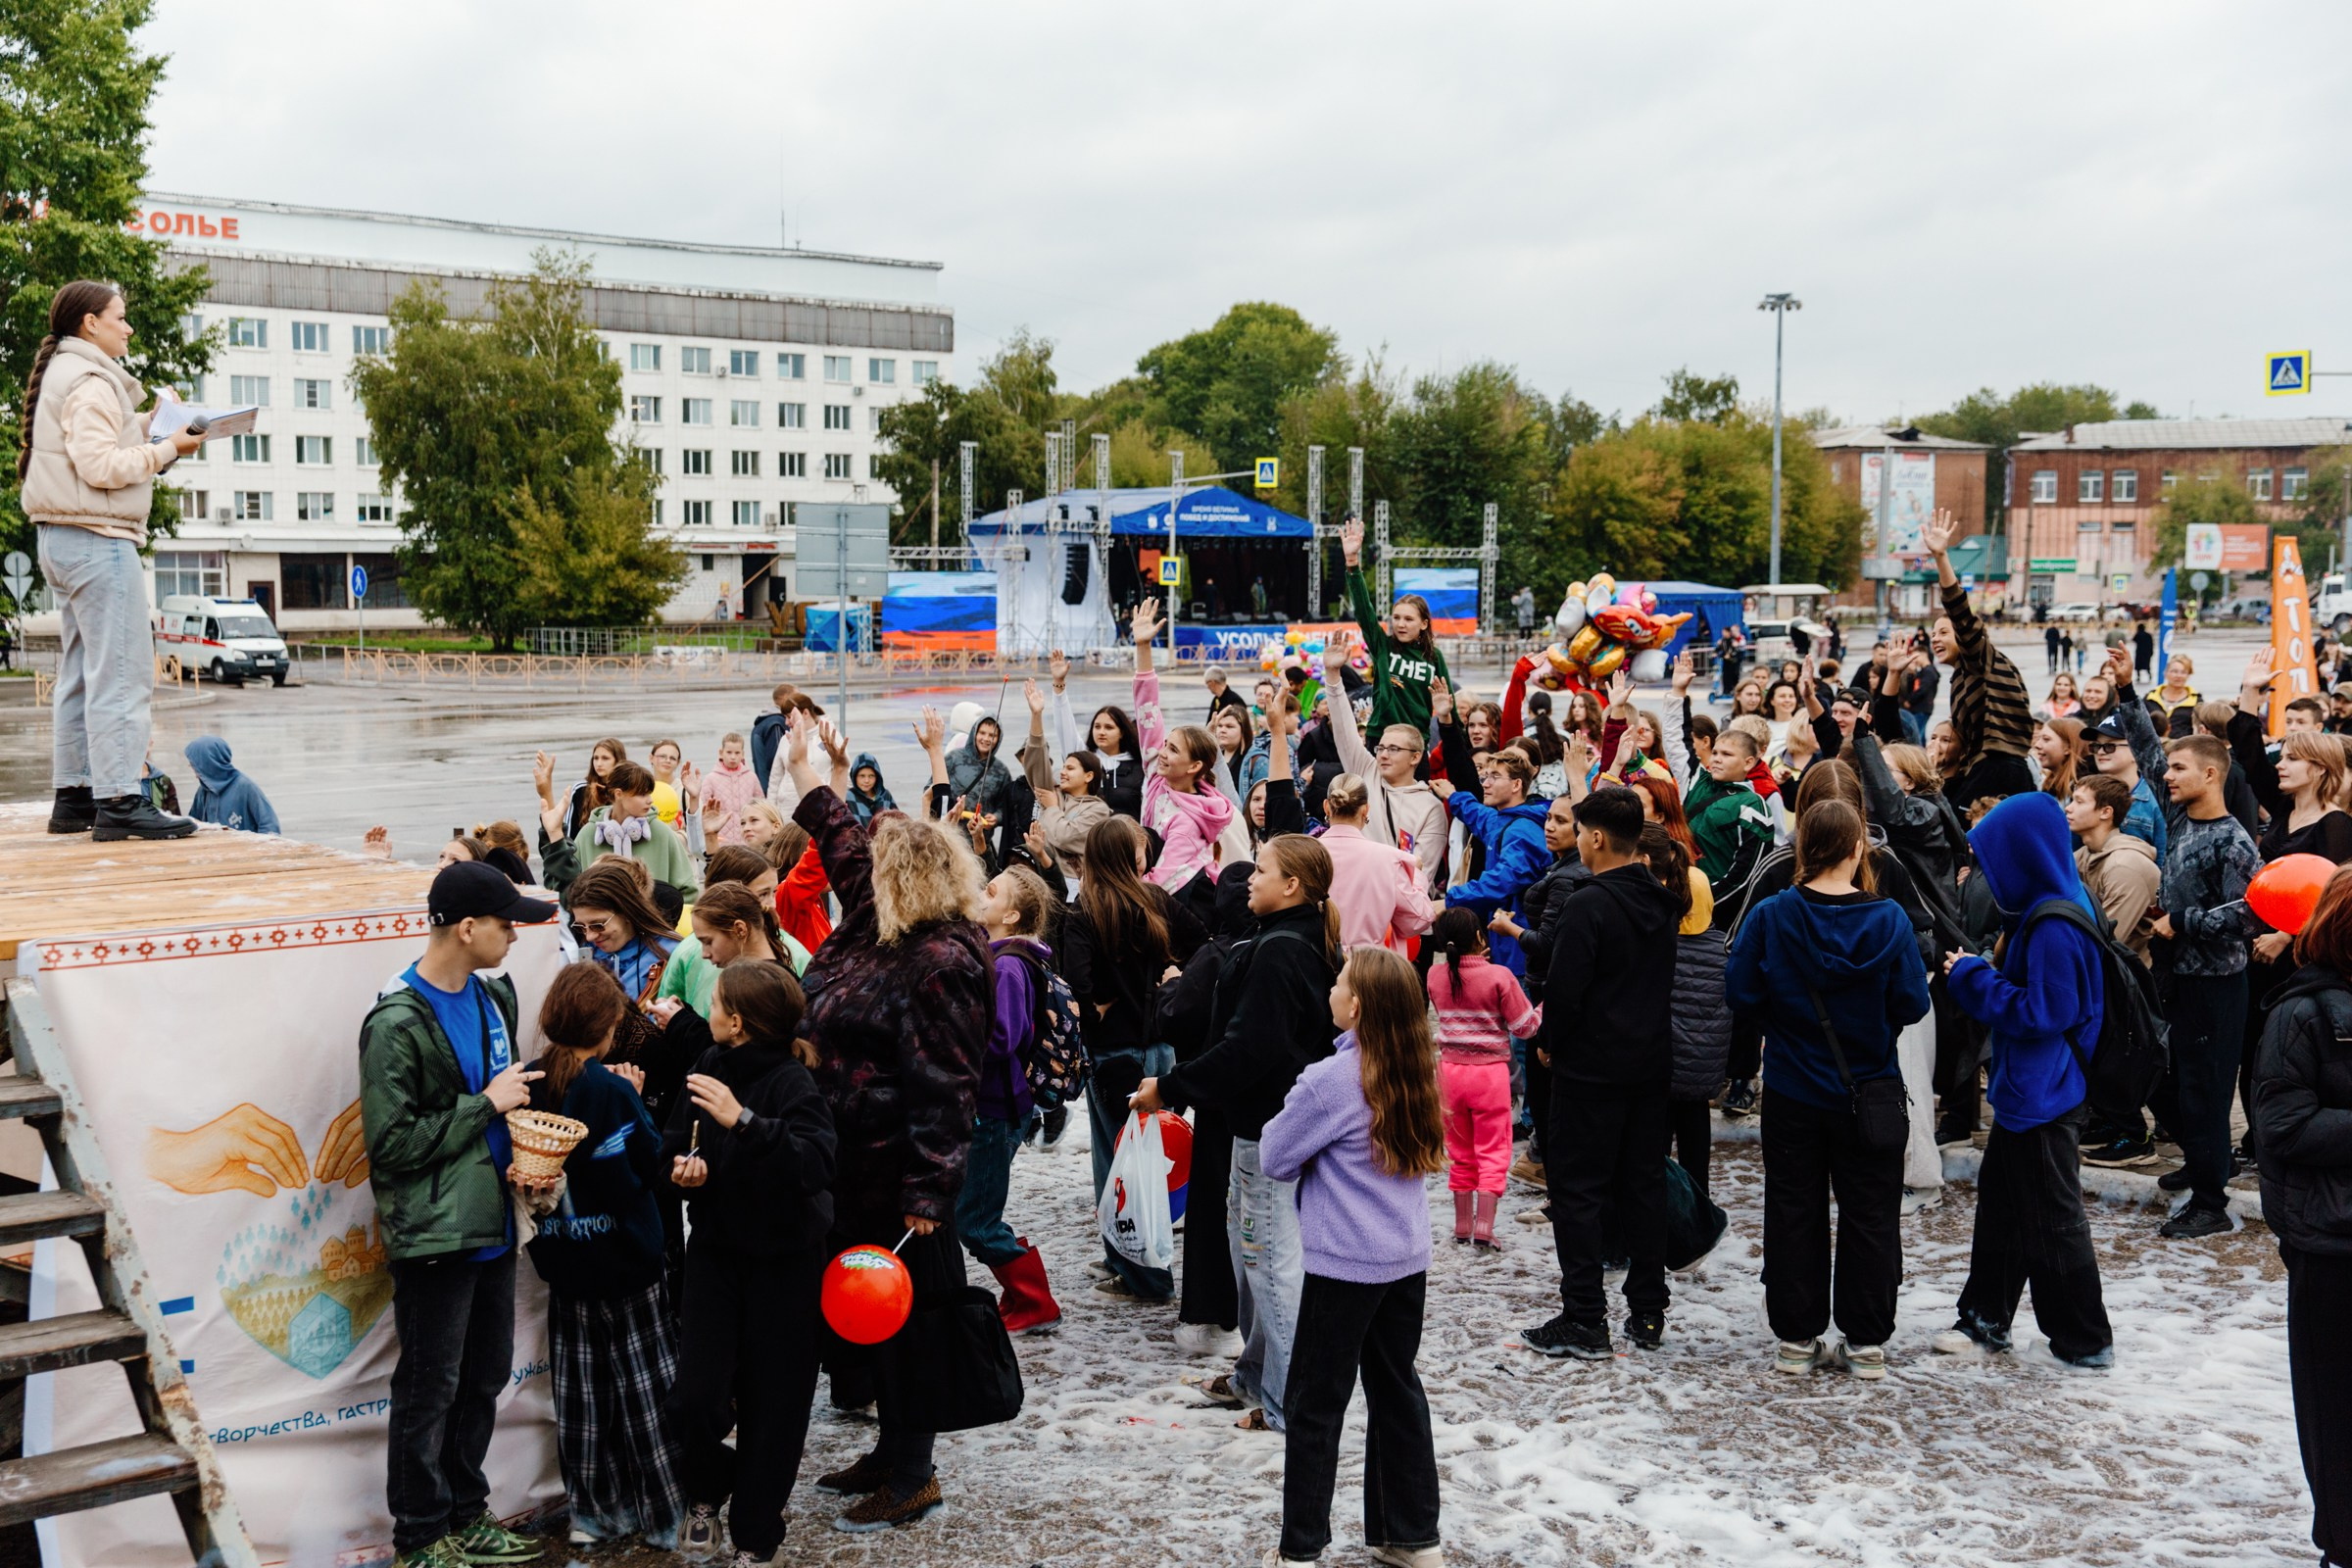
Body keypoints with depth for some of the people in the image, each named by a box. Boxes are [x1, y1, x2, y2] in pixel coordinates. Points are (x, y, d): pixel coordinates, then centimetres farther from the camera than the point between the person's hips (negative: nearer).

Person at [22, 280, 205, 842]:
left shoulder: (61, 373, 21)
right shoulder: (89, 380, -10)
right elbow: (100, 465, -20)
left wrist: (148, 424, 7)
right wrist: (167, 449, -12)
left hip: (64, 538, 11)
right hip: (97, 538, -11)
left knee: (81, 673, 12)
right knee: (121, 673, -12)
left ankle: (73, 796, 15)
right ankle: (117, 801, -14)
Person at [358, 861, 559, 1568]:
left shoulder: (494, 995, 7)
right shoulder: (397, 1024, -18)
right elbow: (391, 1144, -20)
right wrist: (487, 1104, -18)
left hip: (491, 1226, 8)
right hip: (434, 1237, -8)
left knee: (485, 1377, 18)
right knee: (429, 1392, 5)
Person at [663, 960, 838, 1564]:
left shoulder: (792, 1083, -20)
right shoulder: (709, 1068, -2)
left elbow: (819, 1162, -36)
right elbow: (674, 1141, 15)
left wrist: (744, 1121, -43)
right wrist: (680, 1165, -7)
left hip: (783, 1259, -4)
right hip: (716, 1247, 4)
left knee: (771, 1403, 4)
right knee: (693, 1400, -5)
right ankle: (708, 1491, 26)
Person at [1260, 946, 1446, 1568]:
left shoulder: (1328, 1082, -20)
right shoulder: (1414, 1075, 1)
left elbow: (1276, 1158, -9)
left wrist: (1289, 1114, 8)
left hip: (1344, 1265, -6)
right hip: (1407, 1260, 7)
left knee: (1317, 1405, 5)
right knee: (1397, 1390, 18)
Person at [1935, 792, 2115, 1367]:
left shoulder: (2054, 926, -25)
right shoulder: (2042, 909, 7)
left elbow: (2042, 1012, -25)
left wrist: (1974, 978, -17)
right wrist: (1978, 974, 5)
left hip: (2042, 1097, -10)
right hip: (2026, 1088, 10)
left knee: (2052, 1218, 3)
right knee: (2000, 1198, 19)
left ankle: (2086, 1340, 16)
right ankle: (1985, 1319, 30)